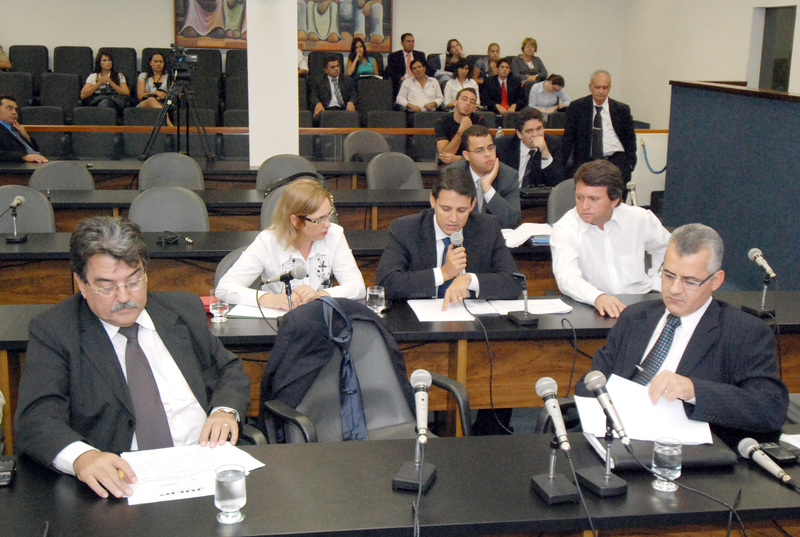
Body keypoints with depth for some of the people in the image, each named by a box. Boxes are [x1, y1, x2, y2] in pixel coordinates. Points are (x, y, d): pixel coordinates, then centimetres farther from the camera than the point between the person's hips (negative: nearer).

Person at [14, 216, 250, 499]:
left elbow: (229, 370, 25)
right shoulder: (52, 331, 3)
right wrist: (82, 456, -32)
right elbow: (36, 419, -9)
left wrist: (225, 410, 0)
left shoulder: (183, 310, 16)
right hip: (123, 482, -2)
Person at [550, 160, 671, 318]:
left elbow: (664, 247, 27)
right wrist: (598, 297, -42)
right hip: (592, 309, -2)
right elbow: (566, 277, -24)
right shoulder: (563, 229, -8)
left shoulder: (640, 219, 4)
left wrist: (656, 284, 14)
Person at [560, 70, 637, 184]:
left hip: (615, 158, 1)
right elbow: (568, 137, 6)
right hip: (586, 160, -1)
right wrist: (562, 163, -4)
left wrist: (630, 163, 4)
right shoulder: (577, 107, 7)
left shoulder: (622, 109, 11)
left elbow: (630, 138, 17)